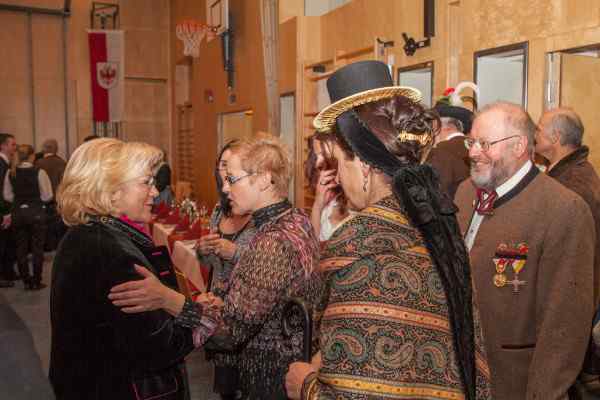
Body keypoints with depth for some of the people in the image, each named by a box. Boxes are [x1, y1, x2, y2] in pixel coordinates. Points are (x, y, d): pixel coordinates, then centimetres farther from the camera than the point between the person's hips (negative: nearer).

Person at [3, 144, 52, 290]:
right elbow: (47, 196, -10)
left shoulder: (10, 173, -1)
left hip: (17, 213, 4)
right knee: (37, 248, 7)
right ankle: (36, 282, 12)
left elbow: (8, 196, 4)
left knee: (21, 248, 13)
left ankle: (26, 281, 20)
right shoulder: (39, 172, -13)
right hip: (36, 212, -4)